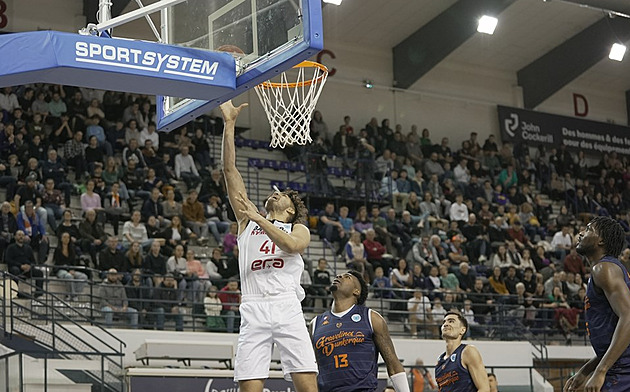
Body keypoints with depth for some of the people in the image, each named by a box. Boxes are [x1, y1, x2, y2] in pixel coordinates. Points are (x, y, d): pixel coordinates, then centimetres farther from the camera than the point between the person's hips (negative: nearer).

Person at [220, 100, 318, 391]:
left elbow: (293, 245, -6)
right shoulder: (248, 220, 25)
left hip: (287, 307, -1)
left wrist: (259, 219, -10)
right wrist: (229, 123, 16)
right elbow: (229, 169, 20)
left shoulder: (299, 229, 21)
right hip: (253, 310, 1)